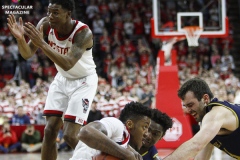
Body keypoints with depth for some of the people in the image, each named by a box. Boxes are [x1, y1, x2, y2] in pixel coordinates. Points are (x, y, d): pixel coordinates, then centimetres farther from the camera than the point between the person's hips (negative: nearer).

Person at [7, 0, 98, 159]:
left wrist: (42, 43, -51)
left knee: (70, 135, -13)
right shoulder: (45, 25, -17)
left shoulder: (83, 32, -32)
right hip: (62, 79, 5)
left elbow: (68, 64, -42)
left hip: (84, 82, -5)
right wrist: (20, 39, -37)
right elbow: (27, 54, -16)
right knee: (50, 130, -2)